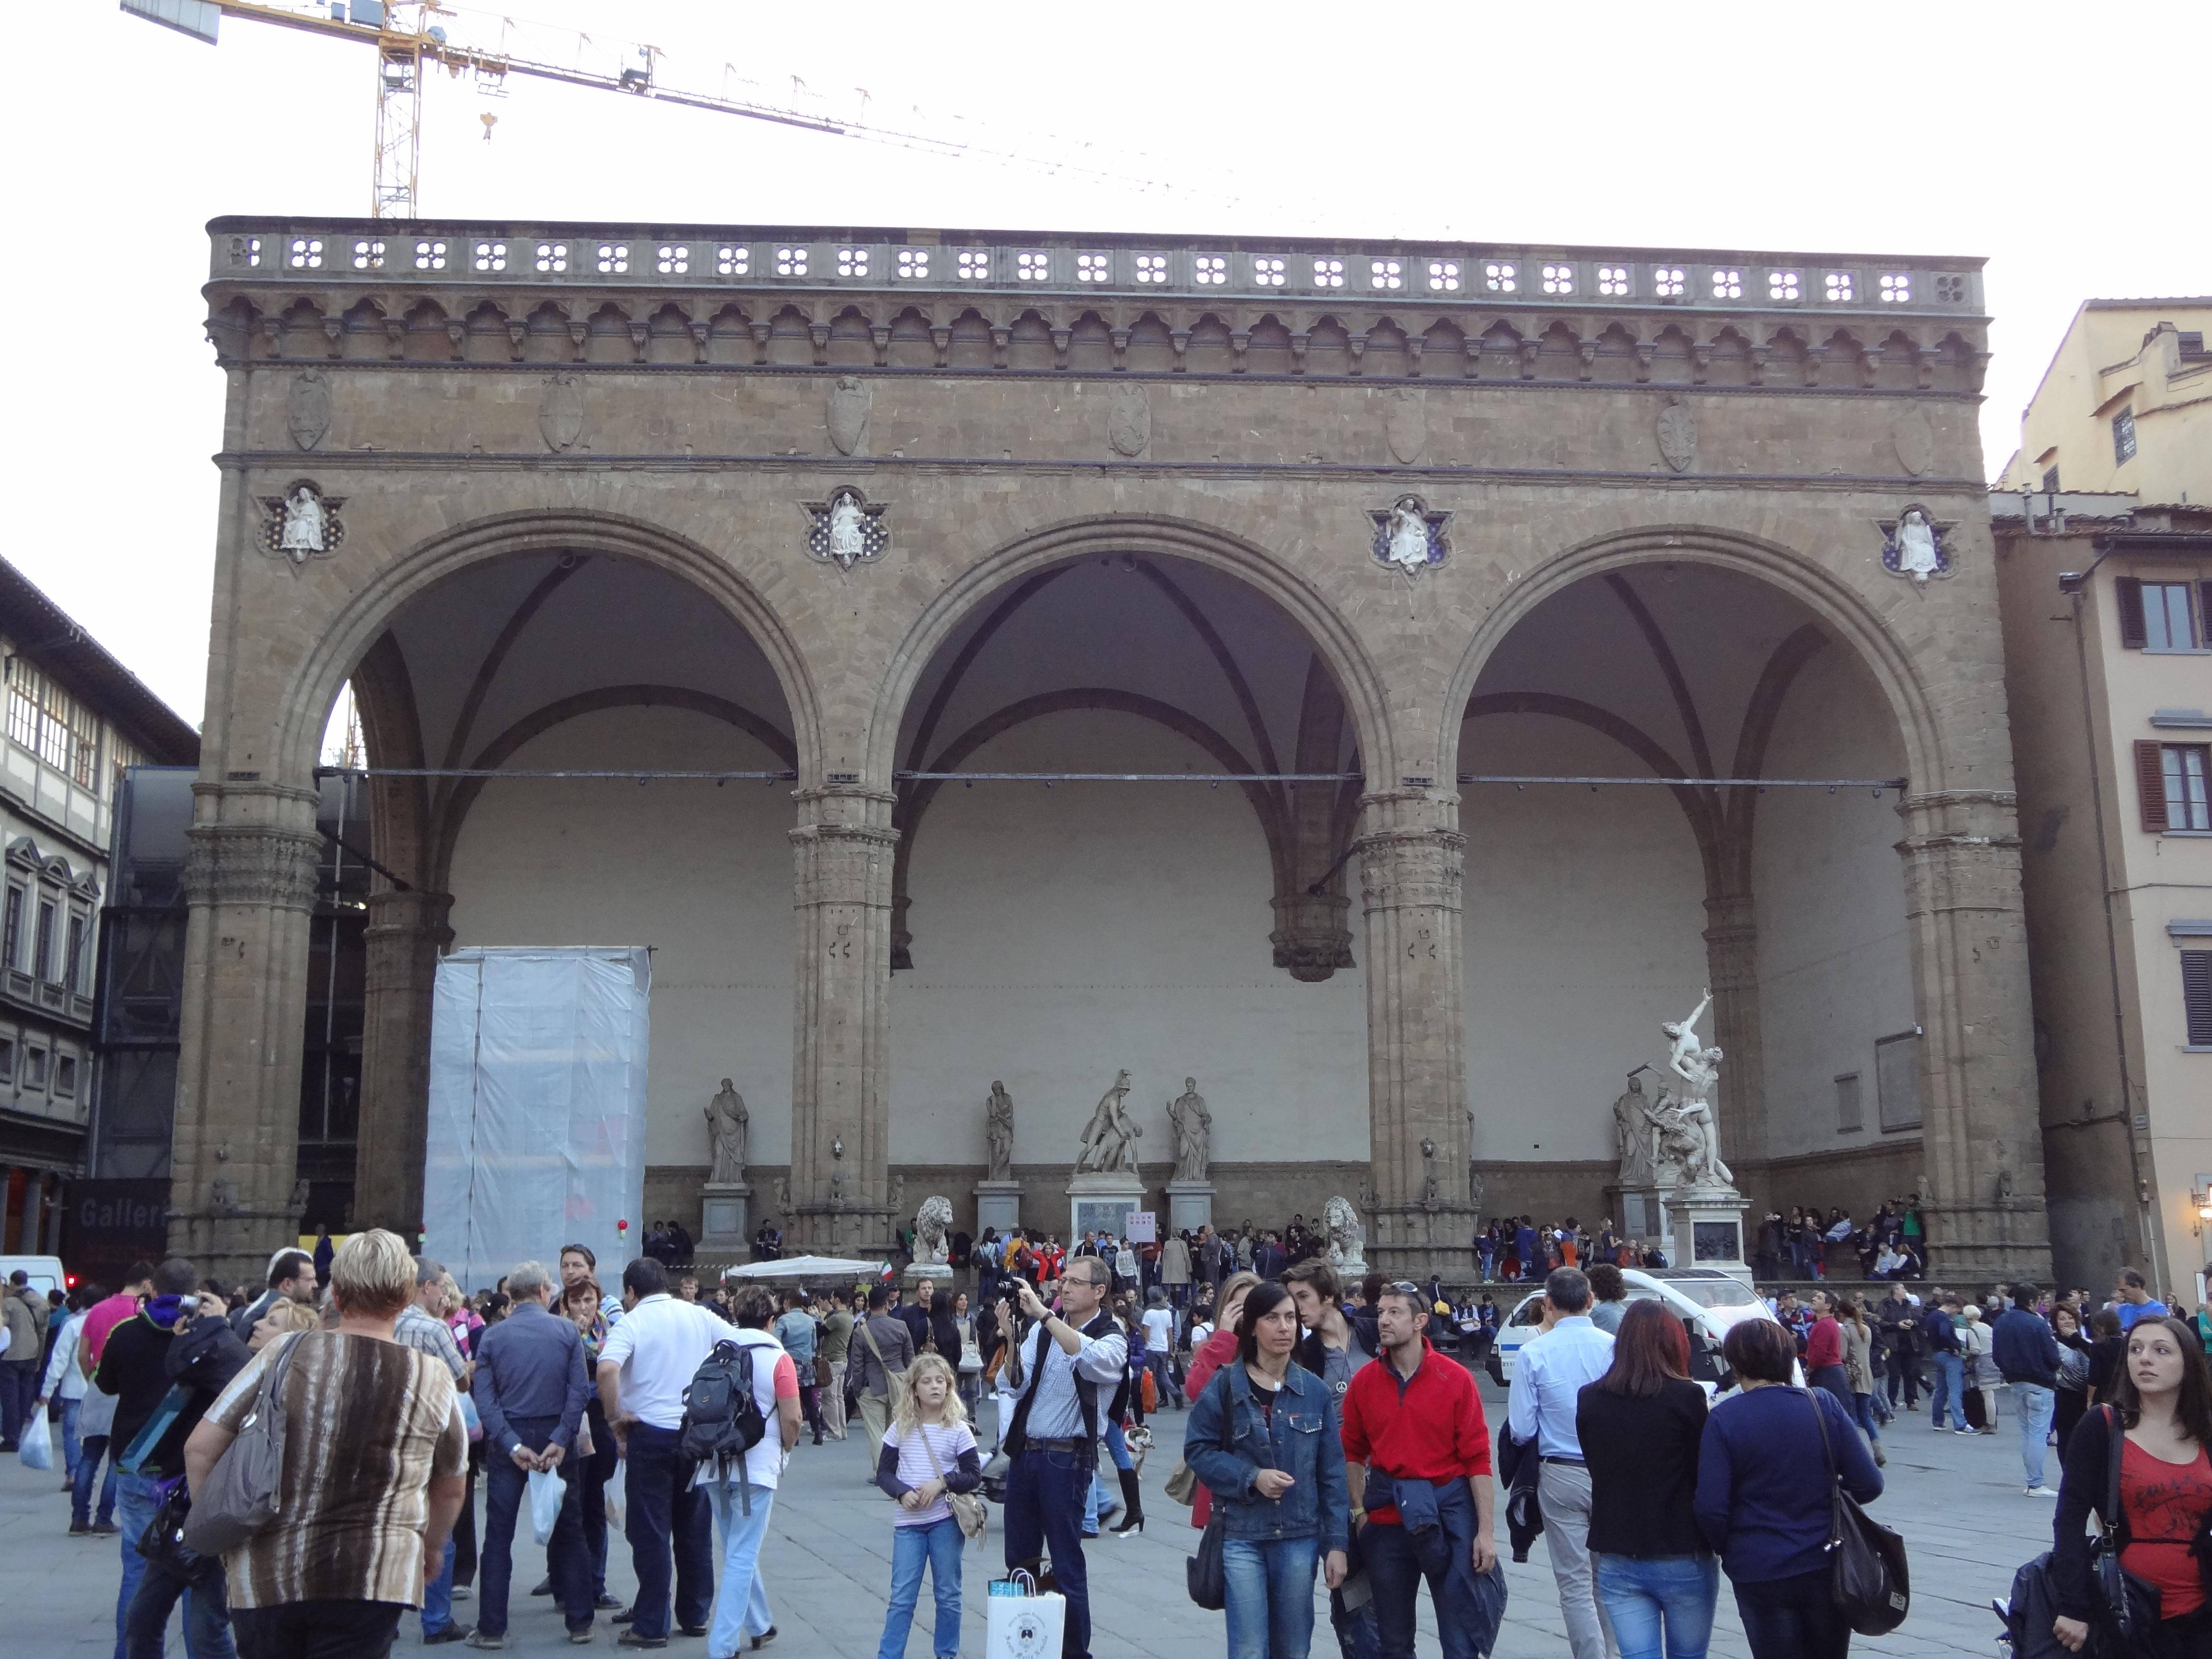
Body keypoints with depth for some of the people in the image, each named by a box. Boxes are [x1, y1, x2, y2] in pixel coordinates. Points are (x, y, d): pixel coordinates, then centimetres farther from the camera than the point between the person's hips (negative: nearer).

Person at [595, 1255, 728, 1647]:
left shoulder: (632, 1322, -7)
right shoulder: (700, 1316, 5)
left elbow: (607, 1369, -25)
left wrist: (614, 1416, -12)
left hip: (652, 1434, -4)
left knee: (651, 1532, 3)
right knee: (695, 1530, 14)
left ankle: (651, 1626, 5)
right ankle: (695, 1616, 22)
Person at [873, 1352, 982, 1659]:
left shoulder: (958, 1430, -2)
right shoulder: (901, 1428, 3)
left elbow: (974, 1476, -1)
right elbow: (884, 1472, 5)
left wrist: (943, 1483, -16)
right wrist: (902, 1493, -13)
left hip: (946, 1520, -1)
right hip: (908, 1521, 1)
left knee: (948, 1594, 8)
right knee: (902, 1596, 1)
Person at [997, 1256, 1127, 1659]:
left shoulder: (1112, 1338, -5)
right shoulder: (1043, 1327, 7)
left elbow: (1089, 1357, -29)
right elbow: (1017, 1381, 0)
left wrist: (1042, 1313, -31)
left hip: (1066, 1458, -5)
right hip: (1024, 1451, 5)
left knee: (1066, 1563, -1)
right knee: (1019, 1557, 13)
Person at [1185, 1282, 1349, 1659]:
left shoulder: (1315, 1391, 3)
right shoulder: (1225, 1385, -4)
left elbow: (1332, 1473, 5)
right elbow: (1198, 1449, -4)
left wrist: (1337, 1543, 1)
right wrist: (1252, 1478, -15)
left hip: (1299, 1539, 3)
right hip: (1241, 1537, -2)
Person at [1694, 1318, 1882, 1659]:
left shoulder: (1723, 1419, -11)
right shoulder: (1823, 1404, -3)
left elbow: (1710, 1508, -16)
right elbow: (1869, 1484, -3)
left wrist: (1728, 1550, 3)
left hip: (1760, 1576, -3)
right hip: (1827, 1567, 3)